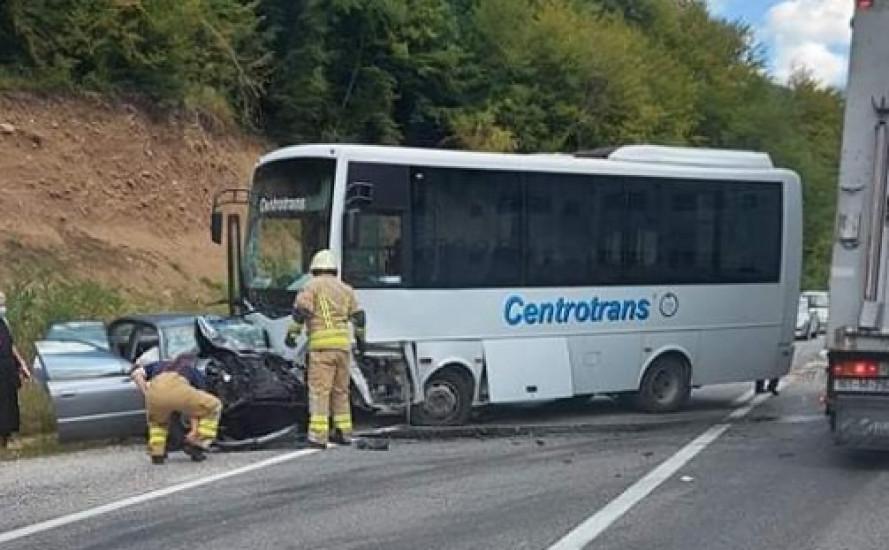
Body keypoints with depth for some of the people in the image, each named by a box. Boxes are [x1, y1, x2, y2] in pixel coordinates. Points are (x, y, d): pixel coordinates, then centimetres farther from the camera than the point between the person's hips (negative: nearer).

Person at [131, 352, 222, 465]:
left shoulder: (160, 364, 41)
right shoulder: (195, 372, 35)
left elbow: (136, 374, 24)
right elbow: (197, 403, 30)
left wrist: (147, 394, 27)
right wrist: (194, 430, 34)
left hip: (155, 391, 3)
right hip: (179, 390, -3)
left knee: (157, 422, 37)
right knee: (213, 406, 21)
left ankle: (156, 453, 23)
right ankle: (196, 444, 17)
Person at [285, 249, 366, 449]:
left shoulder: (312, 285, 3)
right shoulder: (345, 288, 18)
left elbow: (300, 311, -9)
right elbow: (358, 316, 18)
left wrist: (292, 333, -6)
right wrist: (360, 337, 31)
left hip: (321, 344, -5)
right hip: (343, 343, 5)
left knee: (319, 390, -7)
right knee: (340, 389, 15)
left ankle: (318, 436, -13)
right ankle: (343, 432, 19)